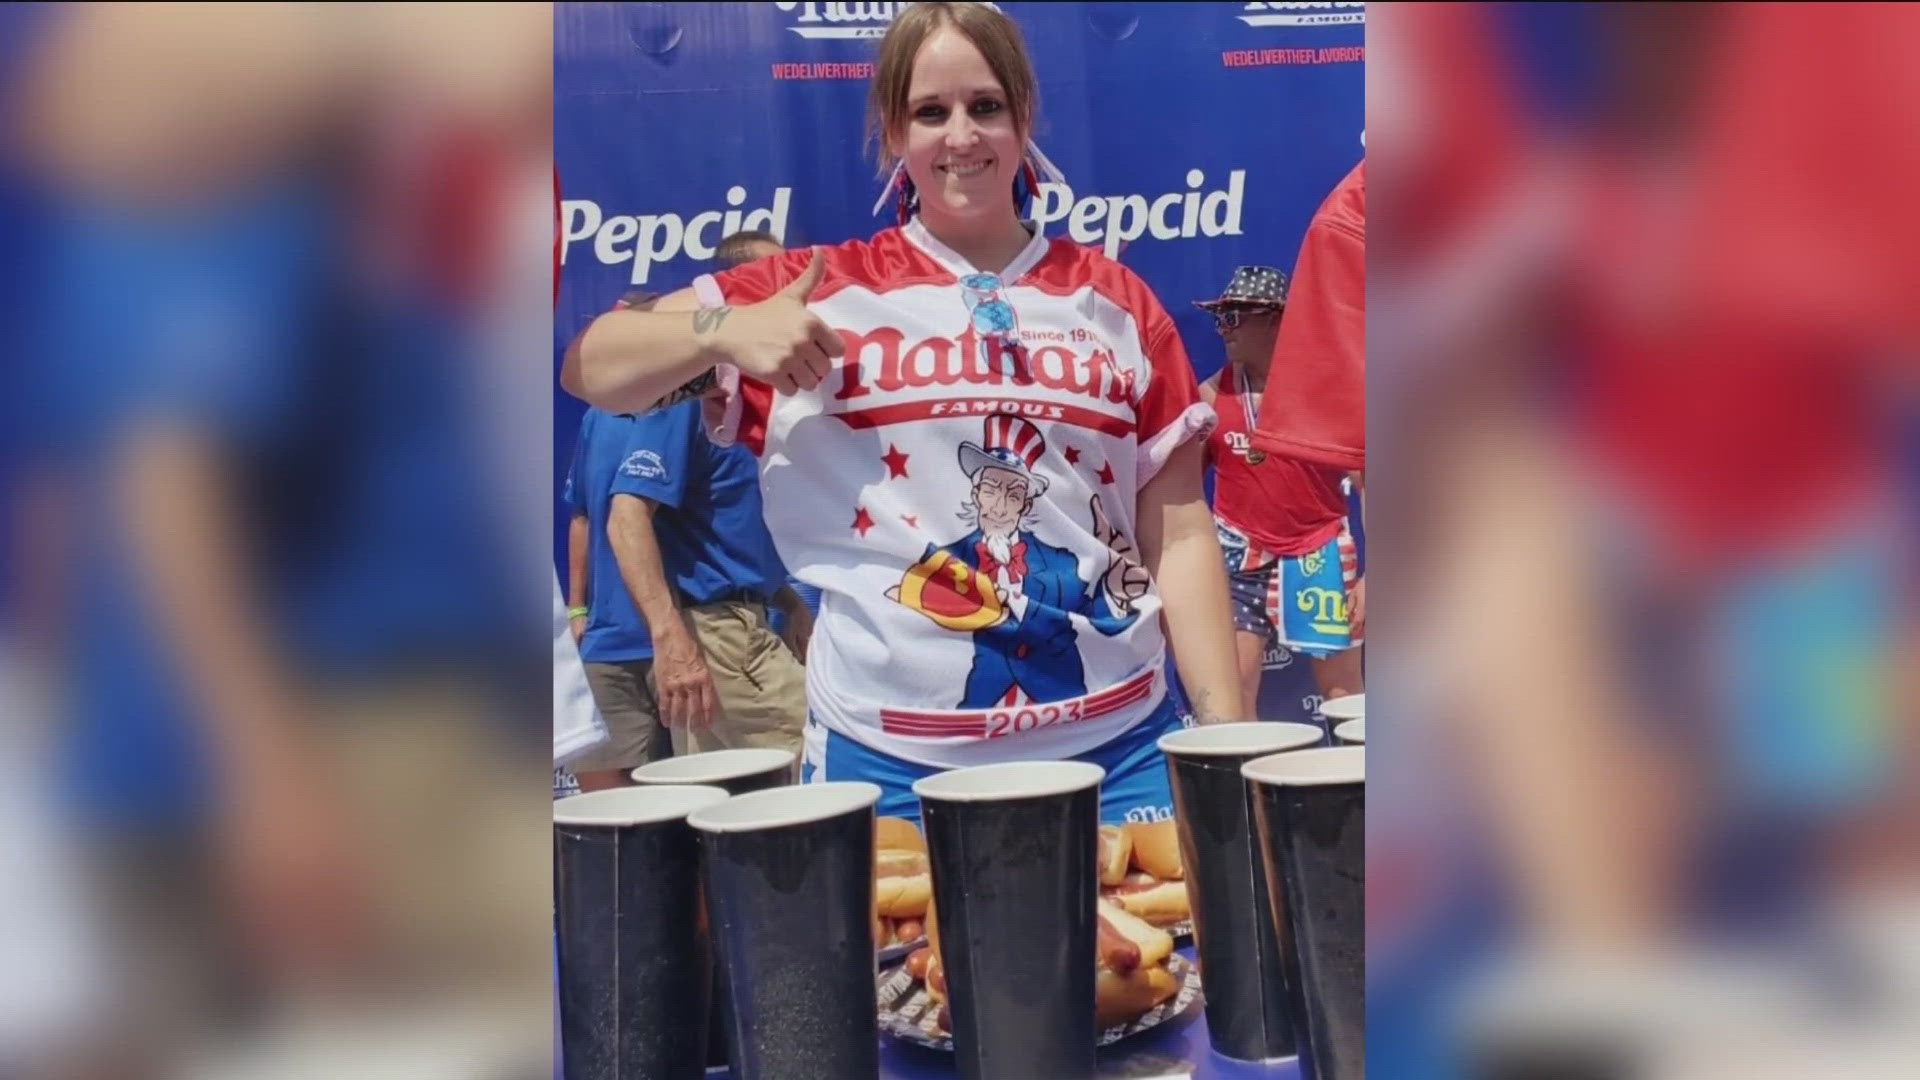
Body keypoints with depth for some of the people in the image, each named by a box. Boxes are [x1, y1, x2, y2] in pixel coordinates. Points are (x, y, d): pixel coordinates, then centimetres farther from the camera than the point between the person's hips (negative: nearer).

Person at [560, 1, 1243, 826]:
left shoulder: (1114, 300, 7)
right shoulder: (825, 291, 4)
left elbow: (1180, 532, 7)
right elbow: (588, 370, 1)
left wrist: (1225, 727, 0)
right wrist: (721, 329, -17)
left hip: (1118, 746, 2)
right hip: (889, 760, -1)